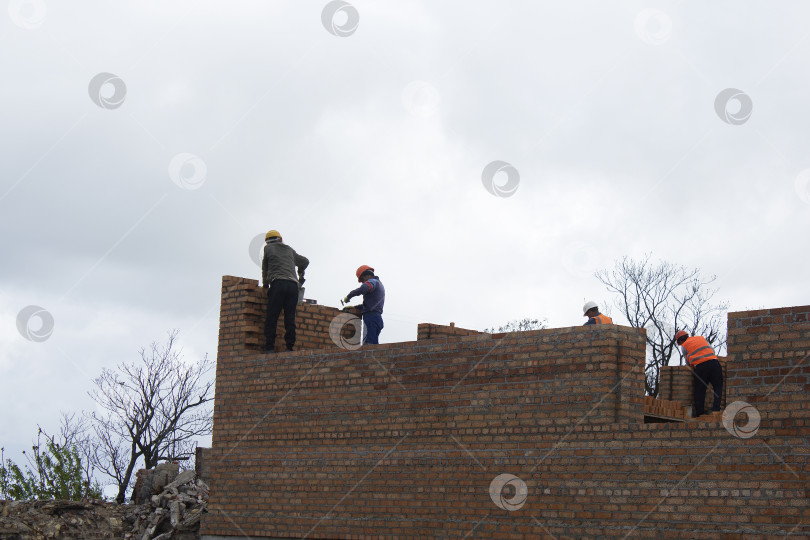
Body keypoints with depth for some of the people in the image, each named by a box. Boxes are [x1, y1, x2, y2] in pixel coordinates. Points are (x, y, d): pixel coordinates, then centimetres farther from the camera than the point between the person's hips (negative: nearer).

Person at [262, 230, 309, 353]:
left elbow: (265, 268, 21)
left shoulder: (268, 248, 15)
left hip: (278, 283, -4)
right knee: (290, 318, 2)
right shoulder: (290, 250, 25)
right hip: (293, 284, 4)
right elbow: (305, 261, 37)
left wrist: (265, 284, 33)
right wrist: (301, 274, 54)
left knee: (272, 316, -6)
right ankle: (290, 346, -7)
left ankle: (270, 347, -14)